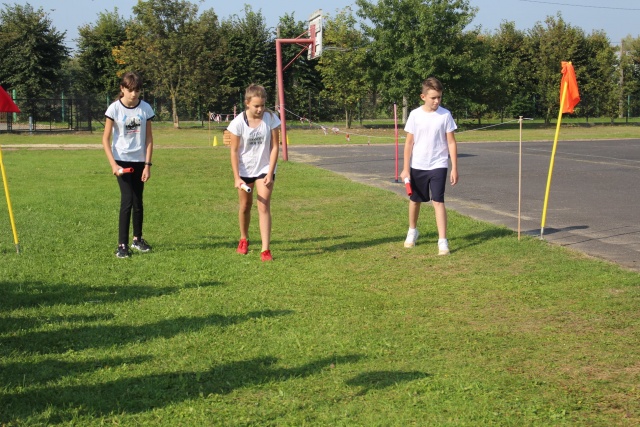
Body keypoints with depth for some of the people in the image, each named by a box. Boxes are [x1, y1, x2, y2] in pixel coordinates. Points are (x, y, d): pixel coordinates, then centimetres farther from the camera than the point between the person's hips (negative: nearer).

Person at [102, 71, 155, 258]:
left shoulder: (145, 108, -2)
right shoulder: (114, 108, -9)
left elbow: (149, 138, 2)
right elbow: (106, 139, -6)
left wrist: (147, 164, -4)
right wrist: (113, 164, -16)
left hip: (139, 161, 3)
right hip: (122, 160, -3)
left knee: (138, 201, 9)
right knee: (127, 200, -10)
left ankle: (137, 239, 26)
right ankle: (122, 244, -4)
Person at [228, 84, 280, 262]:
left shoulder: (271, 119, -14)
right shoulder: (238, 122, -15)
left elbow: (274, 147, -9)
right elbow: (234, 151, -9)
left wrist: (270, 173, -14)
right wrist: (236, 177, -14)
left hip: (265, 169, -1)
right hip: (244, 170, 1)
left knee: (264, 207, -10)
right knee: (245, 206, 14)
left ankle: (265, 249, -11)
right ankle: (243, 239, 38)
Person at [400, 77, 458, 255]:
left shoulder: (445, 115, -7)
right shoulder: (415, 115, -5)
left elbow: (451, 143, -3)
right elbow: (409, 143, 0)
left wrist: (454, 168, -6)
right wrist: (405, 168, -2)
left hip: (438, 166, -2)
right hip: (417, 166, 2)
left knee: (438, 201, -11)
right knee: (415, 200, 16)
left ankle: (443, 241, -11)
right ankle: (412, 231, 39)